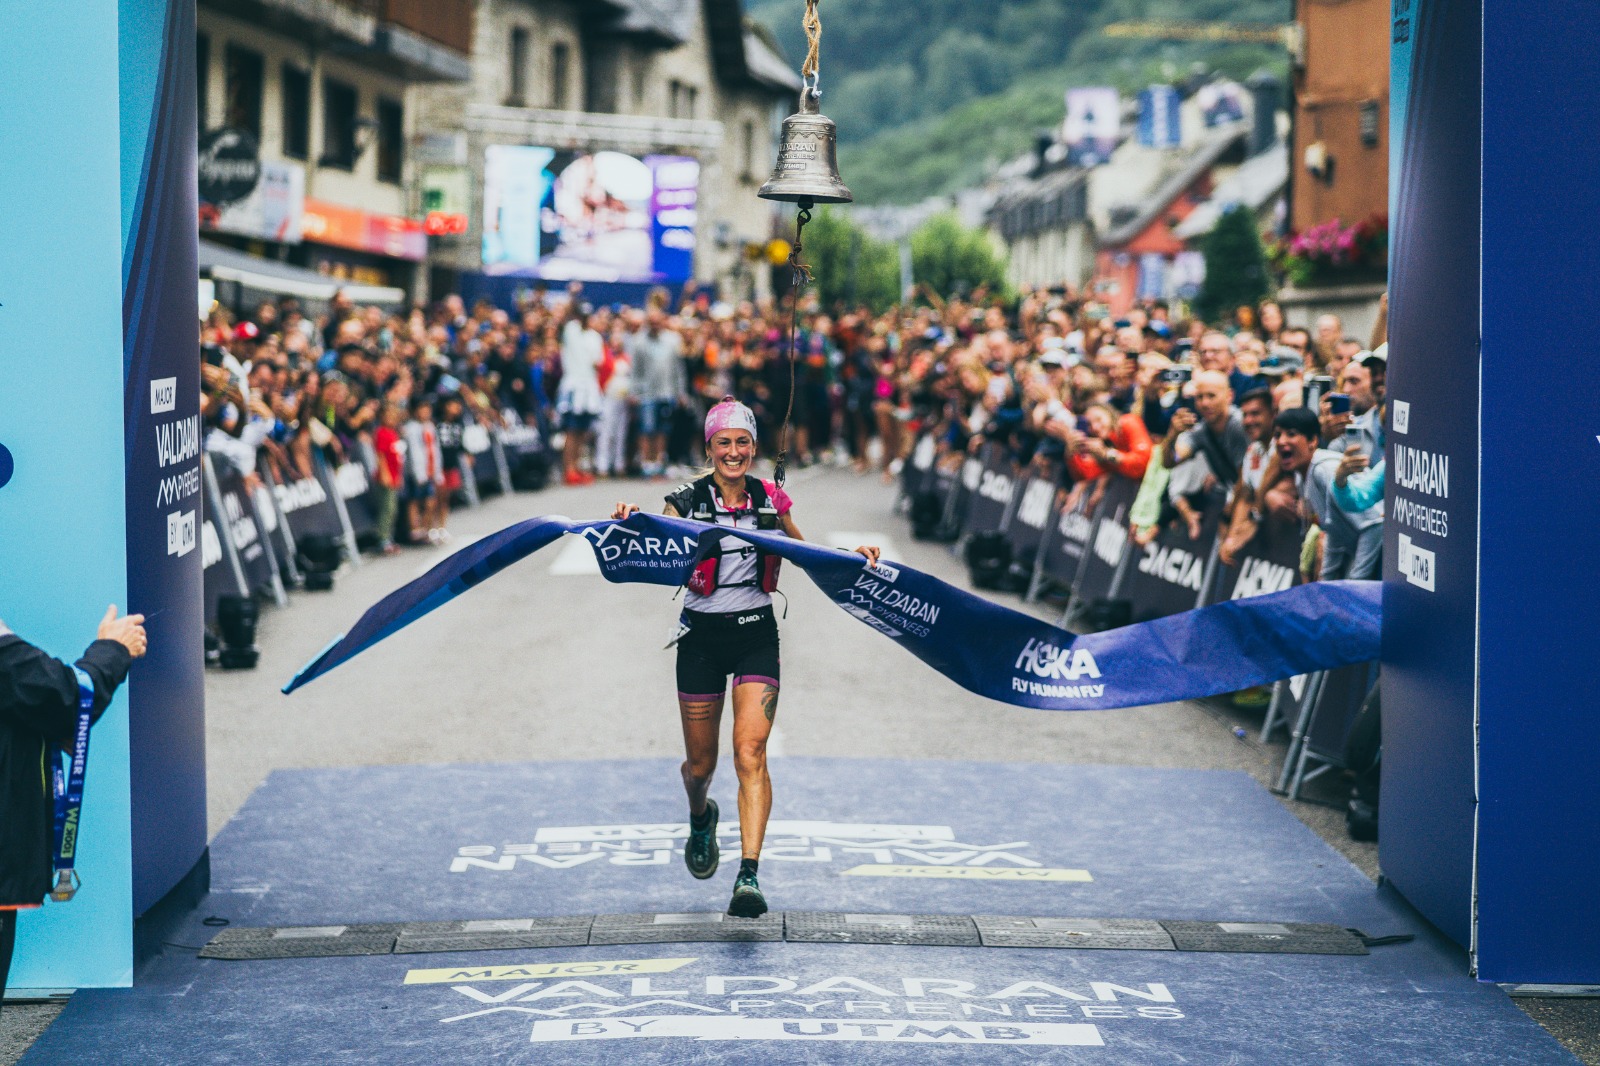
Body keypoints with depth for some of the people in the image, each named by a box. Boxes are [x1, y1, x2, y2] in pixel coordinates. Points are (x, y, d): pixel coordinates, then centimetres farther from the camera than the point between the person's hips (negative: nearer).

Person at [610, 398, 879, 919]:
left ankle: (749, 876, -23)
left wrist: (852, 557, 2)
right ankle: (700, 819, 47)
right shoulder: (686, 502, -5)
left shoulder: (770, 500, 2)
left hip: (757, 635, 0)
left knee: (750, 753, -16)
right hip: (702, 636, 0)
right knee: (701, 764, 10)